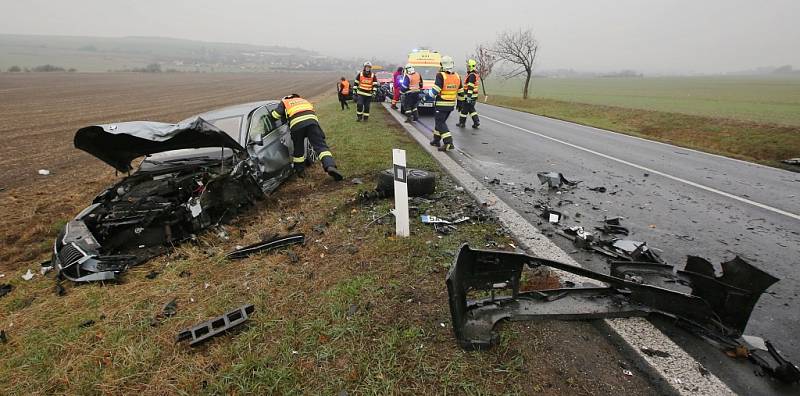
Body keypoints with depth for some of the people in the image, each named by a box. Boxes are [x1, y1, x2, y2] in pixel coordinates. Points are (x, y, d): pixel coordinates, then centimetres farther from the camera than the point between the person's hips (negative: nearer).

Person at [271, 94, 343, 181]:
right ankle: (330, 166, -27)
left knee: (298, 149, 17)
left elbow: (276, 114, 17)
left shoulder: (284, 102, 29)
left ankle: (300, 171, 29)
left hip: (296, 124, -1)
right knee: (320, 145, -6)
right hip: (311, 120, 2)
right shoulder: (304, 100, 41)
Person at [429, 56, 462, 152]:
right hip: (451, 104, 7)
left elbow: (434, 91, -18)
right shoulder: (457, 76, 5)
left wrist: (431, 93, 5)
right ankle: (437, 140, 30)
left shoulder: (440, 76, -16)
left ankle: (449, 143, -16)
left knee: (440, 123, -3)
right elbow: (460, 92, 11)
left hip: (441, 105, -7)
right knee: (440, 121, 21)